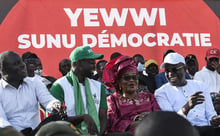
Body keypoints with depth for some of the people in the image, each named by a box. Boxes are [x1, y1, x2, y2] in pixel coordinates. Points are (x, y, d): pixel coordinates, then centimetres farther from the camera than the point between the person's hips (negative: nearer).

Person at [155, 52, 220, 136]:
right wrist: (187, 107, -23)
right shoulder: (161, 92, 6)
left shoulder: (201, 86, 20)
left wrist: (213, 120, -6)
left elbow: (210, 113, 18)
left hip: (206, 129, 4)